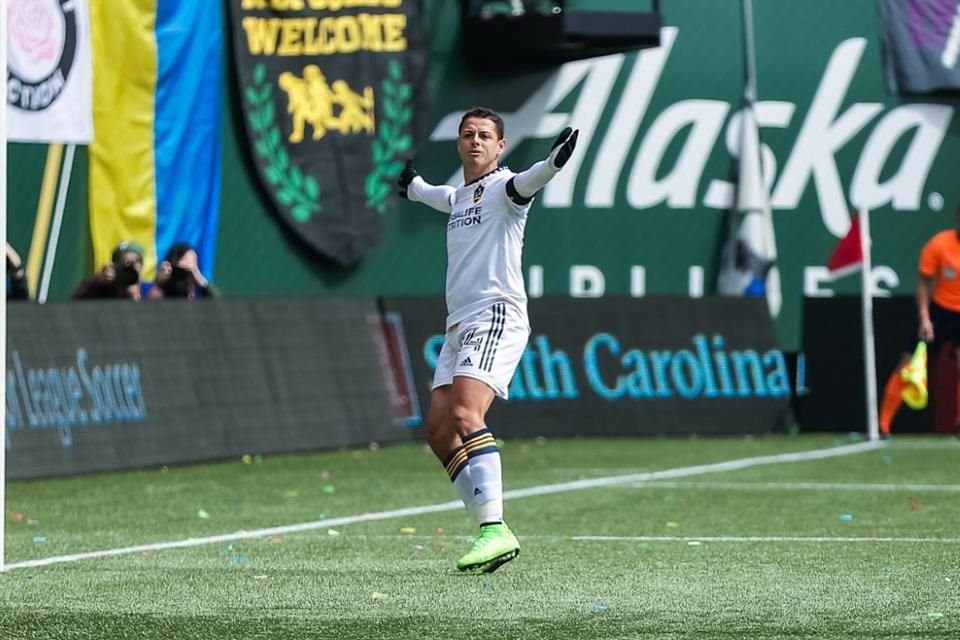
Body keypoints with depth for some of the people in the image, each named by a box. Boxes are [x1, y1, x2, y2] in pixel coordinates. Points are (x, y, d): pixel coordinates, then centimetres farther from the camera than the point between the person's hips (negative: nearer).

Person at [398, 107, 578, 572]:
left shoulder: (503, 187, -4)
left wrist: (552, 164, -50)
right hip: (458, 325, 9)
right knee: (439, 431, 1)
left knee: (465, 415, -25)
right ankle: (489, 531, 4)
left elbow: (525, 184, -29)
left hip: (495, 319, -9)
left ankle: (495, 529, -33)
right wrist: (413, 187, 66)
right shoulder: (459, 196, 21)